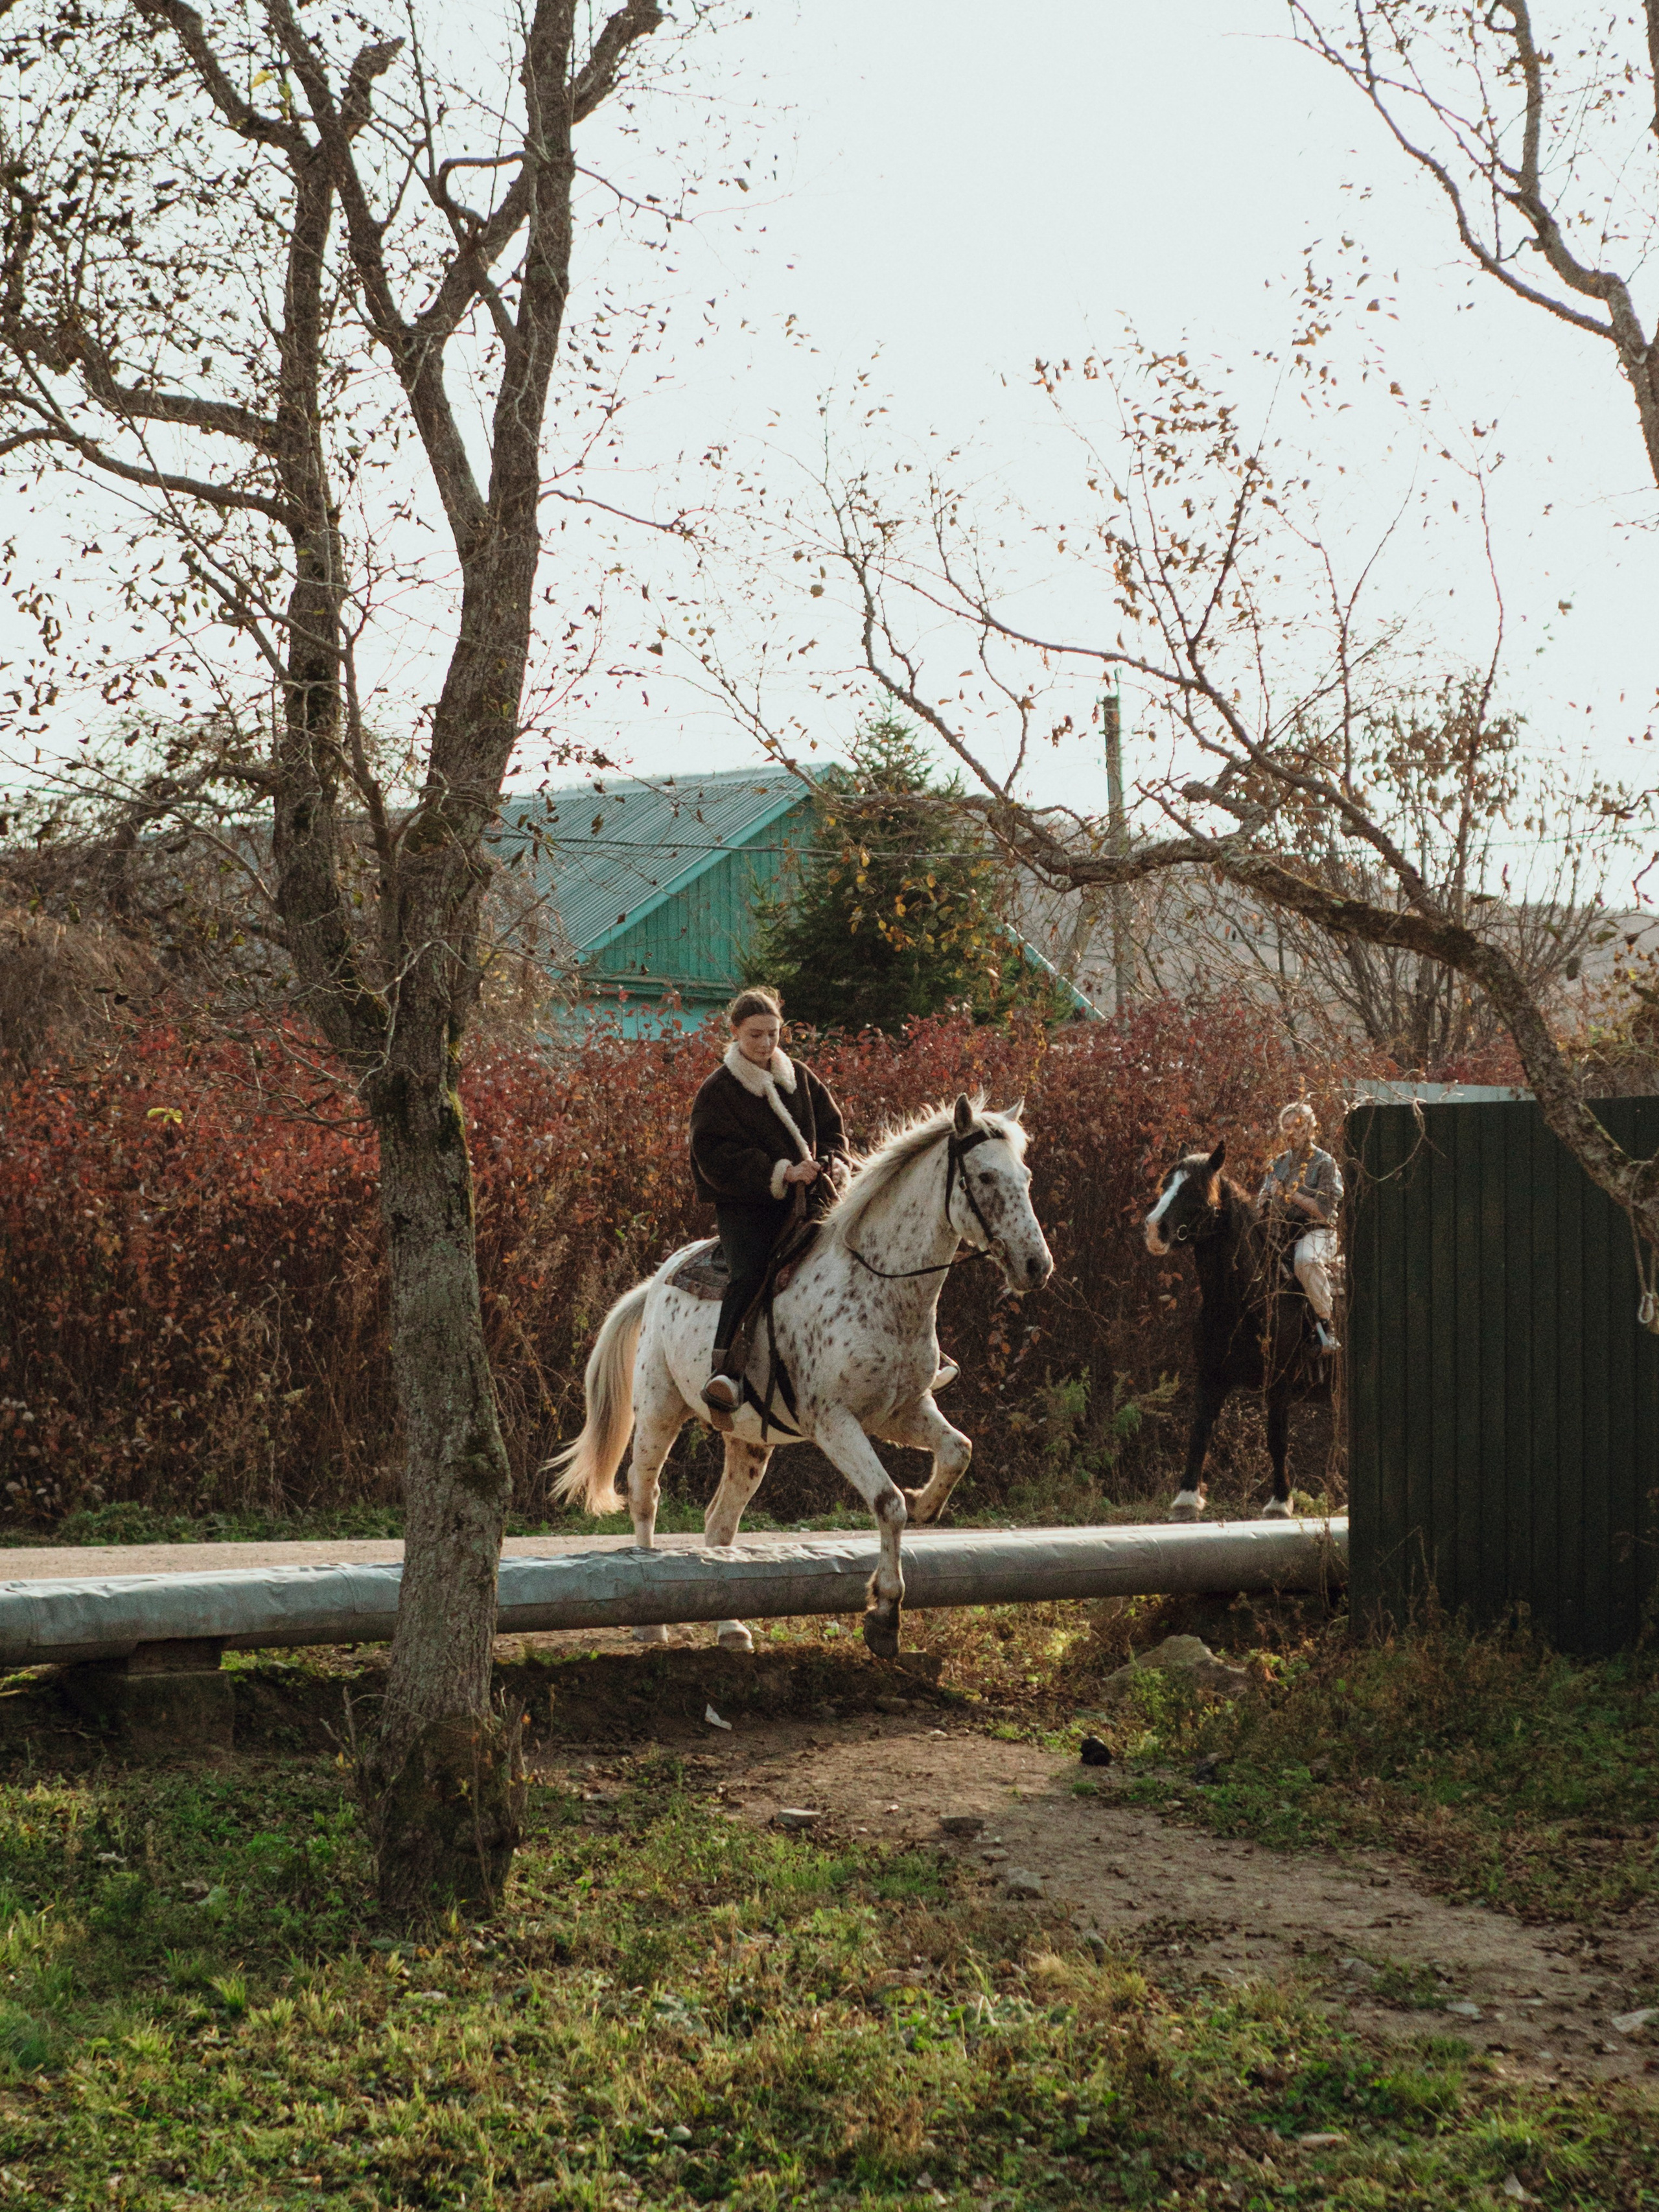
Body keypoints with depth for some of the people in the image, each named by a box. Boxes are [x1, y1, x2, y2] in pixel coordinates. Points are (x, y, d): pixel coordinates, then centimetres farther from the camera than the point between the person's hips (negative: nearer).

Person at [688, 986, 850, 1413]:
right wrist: (781, 1172, -20)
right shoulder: (718, 1091, -1)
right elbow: (717, 1158, -10)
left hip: (807, 1201, 5)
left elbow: (833, 1129, 19)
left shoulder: (800, 1078, 14)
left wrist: (833, 1162, -6)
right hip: (745, 1205, -5)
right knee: (749, 1276, -30)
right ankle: (724, 1373, -38)